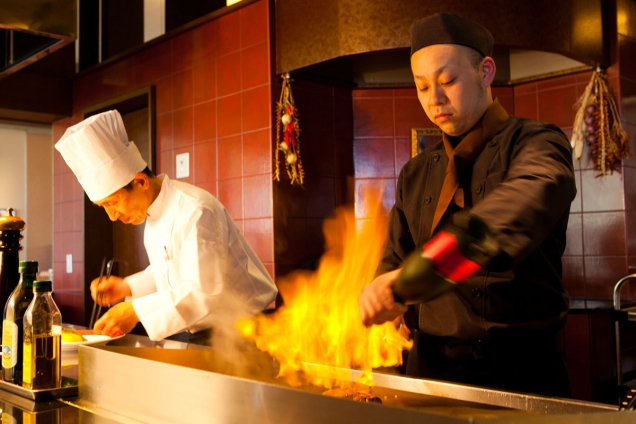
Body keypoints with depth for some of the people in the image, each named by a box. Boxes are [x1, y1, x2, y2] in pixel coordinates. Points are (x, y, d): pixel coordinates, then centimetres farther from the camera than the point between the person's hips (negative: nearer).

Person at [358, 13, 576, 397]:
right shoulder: (415, 175, 10)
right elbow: (395, 260, 14)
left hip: (519, 367, -4)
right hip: (432, 365, 5)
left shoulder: (535, 145, -8)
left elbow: (526, 200, -31)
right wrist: (388, 303, -10)